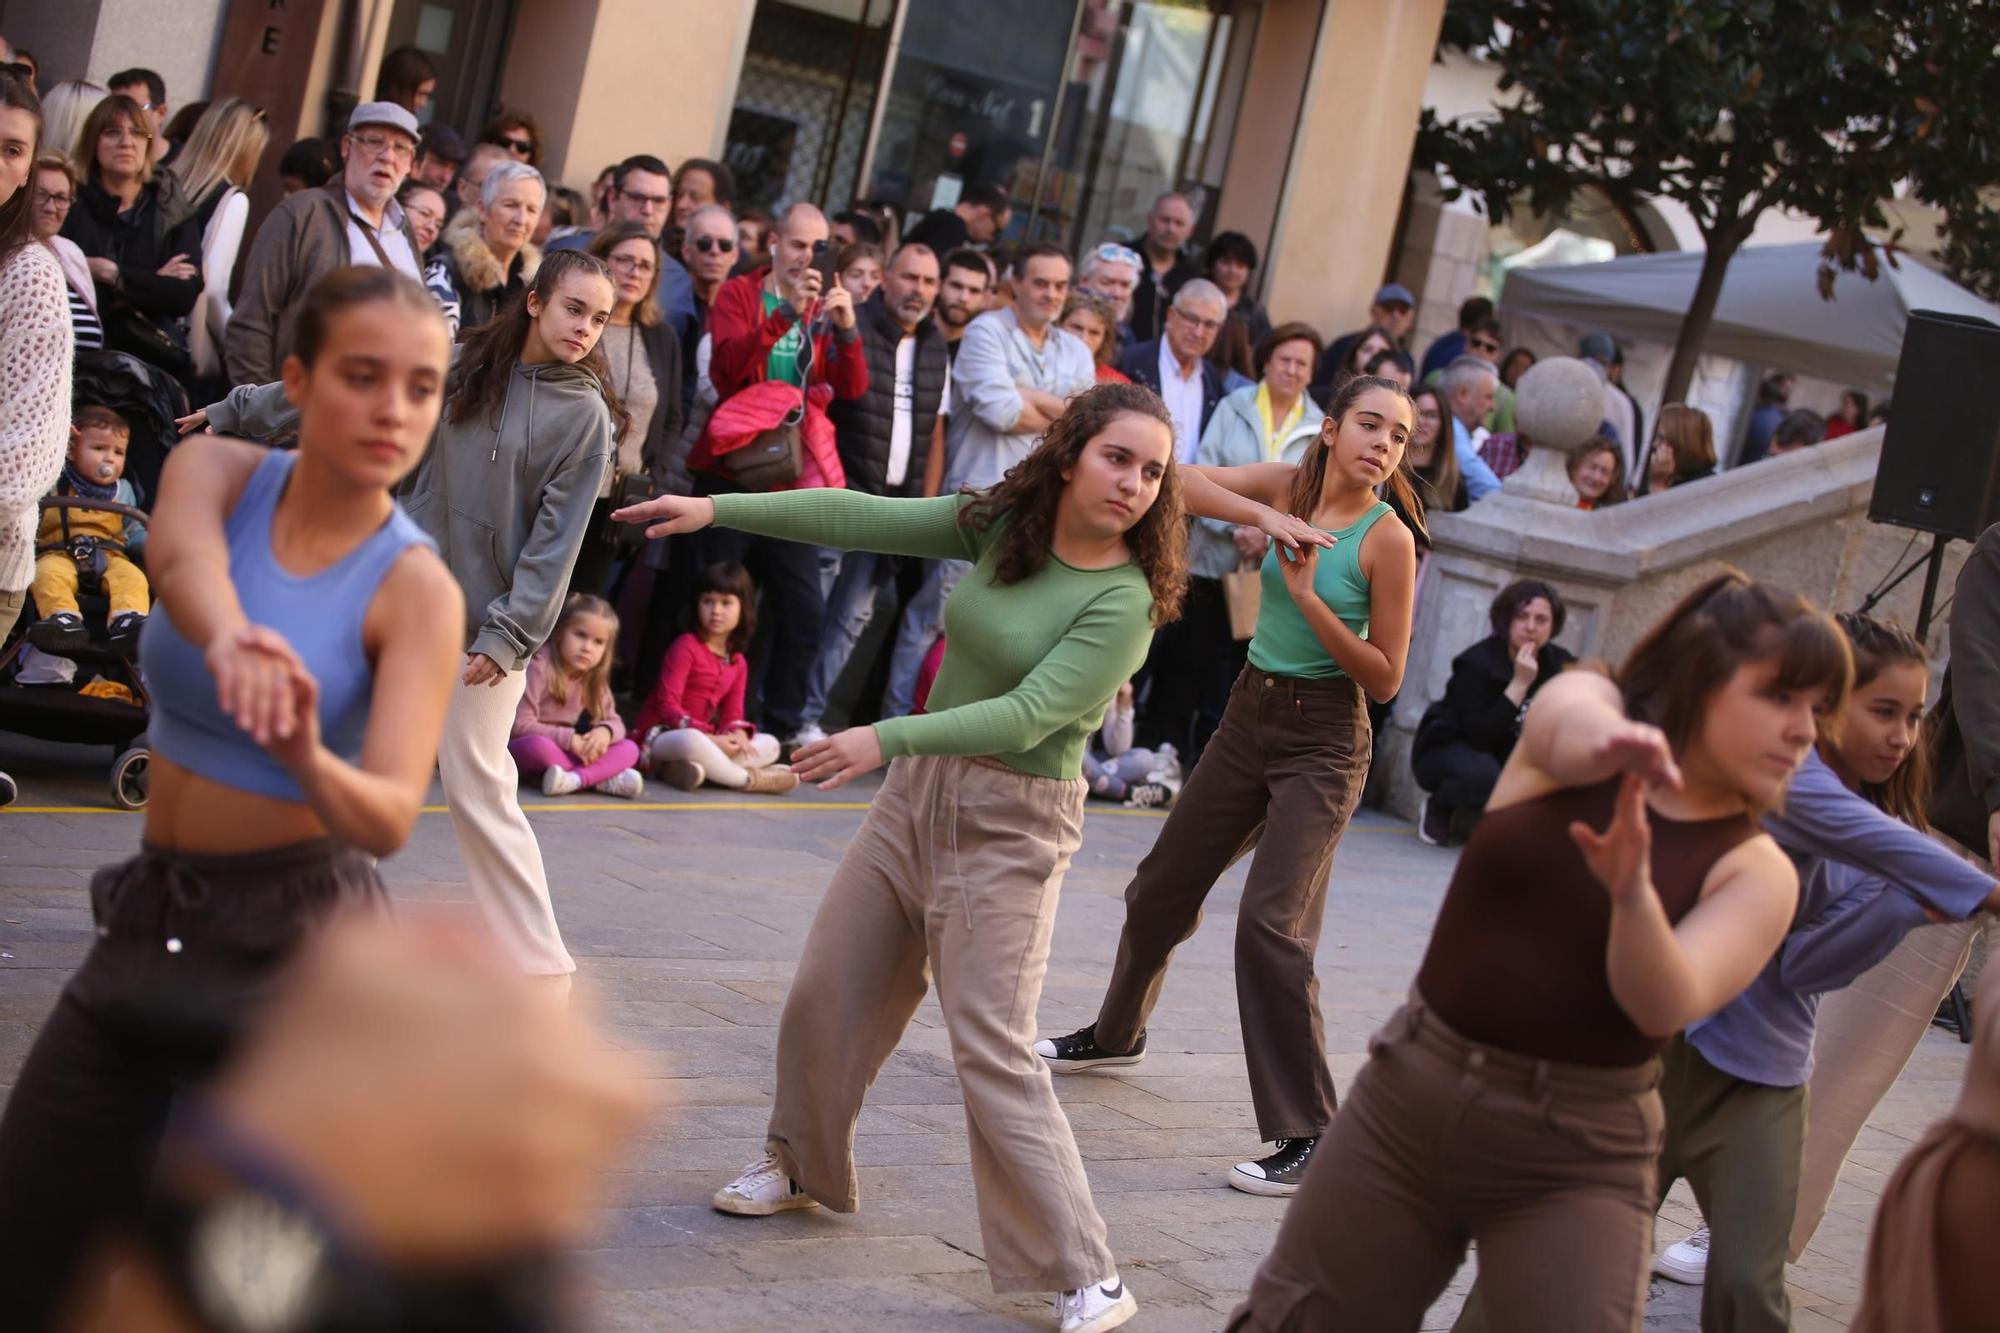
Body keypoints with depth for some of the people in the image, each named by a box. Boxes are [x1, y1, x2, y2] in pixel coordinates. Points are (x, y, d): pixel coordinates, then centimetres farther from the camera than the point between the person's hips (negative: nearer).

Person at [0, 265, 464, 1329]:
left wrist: (307, 758, -48)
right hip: (153, 913, 4)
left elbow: (390, 819, -25)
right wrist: (230, 639, -53)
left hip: (298, 940, -4)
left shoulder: (414, 588, -13)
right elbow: (178, 554, -30)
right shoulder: (217, 471, -4)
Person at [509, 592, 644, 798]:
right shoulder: (539, 667, -17)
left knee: (629, 748, -11)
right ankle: (602, 779, -29)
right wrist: (570, 739, -27)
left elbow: (615, 722, 5)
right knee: (539, 745, -41)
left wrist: (605, 731, -21)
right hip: (523, 749, -7)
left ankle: (576, 778, -34)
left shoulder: (594, 679, 5)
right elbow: (521, 725, -22)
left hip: (569, 754, 7)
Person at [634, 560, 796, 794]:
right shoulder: (686, 647, -11)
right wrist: (711, 738, -26)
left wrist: (738, 735, -19)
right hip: (661, 735, -9)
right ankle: (749, 779, -25)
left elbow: (733, 712, 8)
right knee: (690, 741, -43)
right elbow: (668, 705, -18)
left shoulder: (738, 662, 11)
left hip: (703, 736, 9)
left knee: (769, 745, -3)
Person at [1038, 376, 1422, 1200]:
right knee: (1162, 887, 20)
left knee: (1272, 923, -18)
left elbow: (1386, 678, -12)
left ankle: (1311, 1137, -12)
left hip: (1323, 738, -6)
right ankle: (1117, 1033, 47)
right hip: (1250, 714, 6)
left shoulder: (1387, 538, -13)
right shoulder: (1286, 488, 1)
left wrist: (1308, 597, -21)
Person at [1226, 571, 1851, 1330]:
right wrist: (1607, 741, -51)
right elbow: (1570, 726, -27)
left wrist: (1633, 893, -40)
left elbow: (1668, 1005, -20)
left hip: (1575, 1158, -1)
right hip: (1410, 1095, 1)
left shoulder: (1756, 872, -4)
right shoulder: (1587, 702, -2)